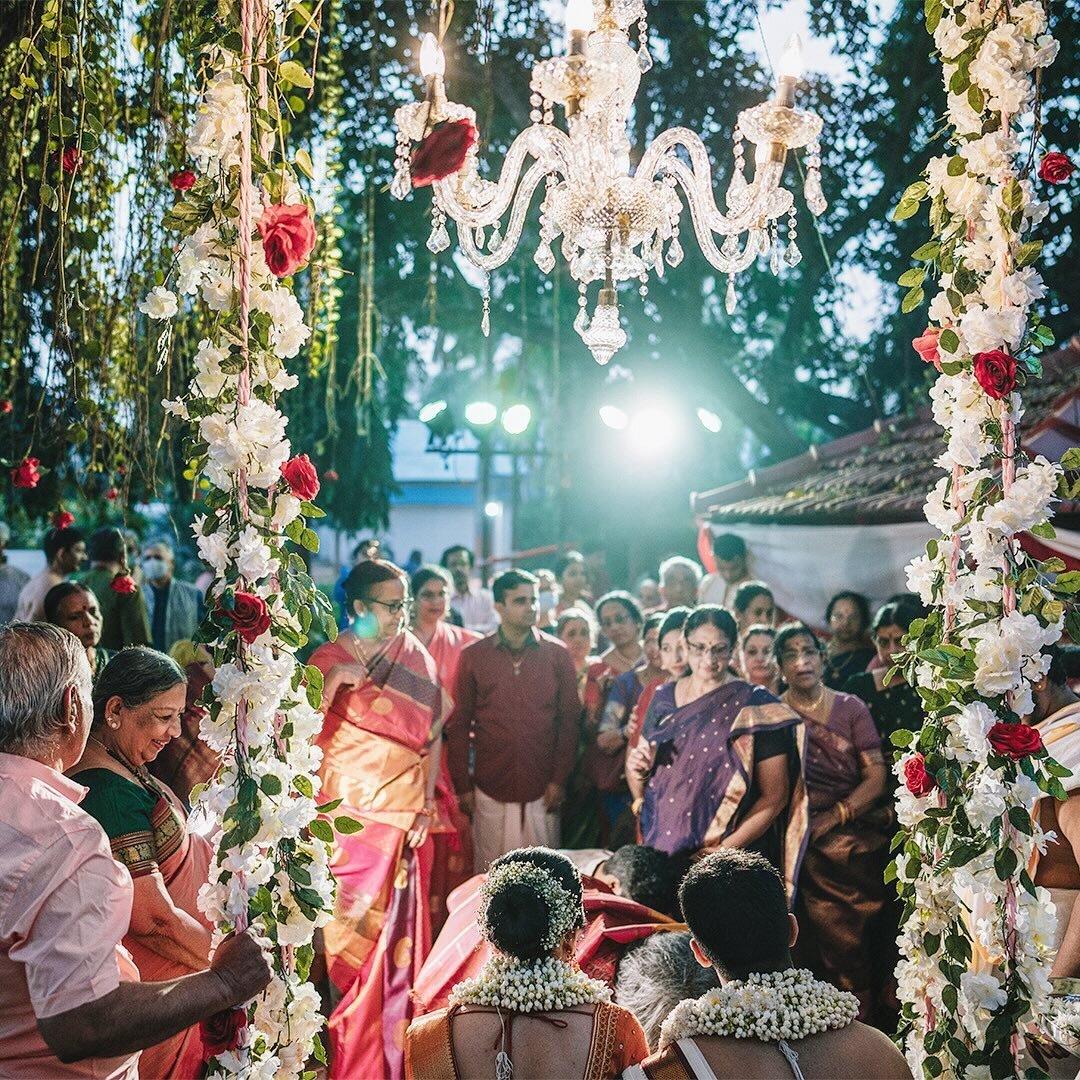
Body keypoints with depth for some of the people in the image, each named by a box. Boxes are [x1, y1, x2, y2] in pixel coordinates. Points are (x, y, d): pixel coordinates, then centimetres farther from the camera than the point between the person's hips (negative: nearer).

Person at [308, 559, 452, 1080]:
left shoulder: (416, 658, 5)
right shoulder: (328, 660, -2)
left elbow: (433, 732, 7)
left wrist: (428, 798, -1)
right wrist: (333, 683, -23)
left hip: (406, 816, 2)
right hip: (350, 816, -2)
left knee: (401, 936, 4)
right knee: (349, 936, -1)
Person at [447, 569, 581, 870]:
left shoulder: (557, 654, 4)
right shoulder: (473, 656, 2)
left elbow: (569, 719, 4)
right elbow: (458, 724, 4)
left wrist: (559, 778, -2)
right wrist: (462, 785, 0)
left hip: (541, 789, 0)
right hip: (490, 788, 0)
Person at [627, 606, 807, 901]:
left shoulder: (756, 707, -4)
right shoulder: (663, 699, 10)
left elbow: (774, 796, -7)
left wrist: (726, 849, -16)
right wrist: (642, 767, -1)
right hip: (660, 851, 4)